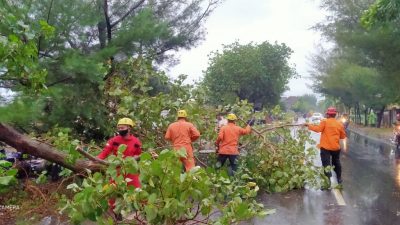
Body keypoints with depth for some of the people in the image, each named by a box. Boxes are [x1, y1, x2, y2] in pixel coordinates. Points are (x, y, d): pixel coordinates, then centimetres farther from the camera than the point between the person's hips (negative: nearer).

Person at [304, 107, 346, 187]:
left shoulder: (325, 122, -8)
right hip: (336, 147, 4)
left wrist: (309, 126, -7)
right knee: (336, 163, 21)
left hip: (325, 147, -4)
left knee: (326, 164, -4)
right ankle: (339, 179, 32)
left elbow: (317, 129, -18)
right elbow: (343, 136, 10)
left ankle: (328, 180, -13)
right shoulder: (340, 124, 4)